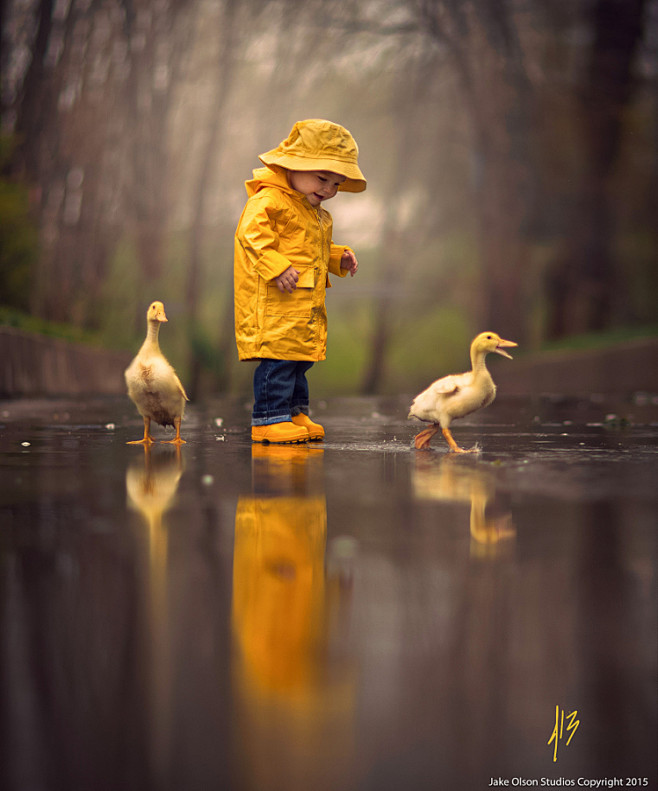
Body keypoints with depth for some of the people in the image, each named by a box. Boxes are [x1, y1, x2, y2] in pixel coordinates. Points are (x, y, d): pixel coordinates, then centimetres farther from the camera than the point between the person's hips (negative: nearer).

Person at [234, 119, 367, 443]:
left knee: (300, 356, 13)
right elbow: (252, 233, -23)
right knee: (278, 355, -12)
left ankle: (295, 412, 23)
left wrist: (338, 258, 16)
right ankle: (269, 417, -8)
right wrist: (277, 267, -30)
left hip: (306, 303, 9)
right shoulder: (268, 200, -12)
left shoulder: (316, 213, 21)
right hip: (273, 301, -9)